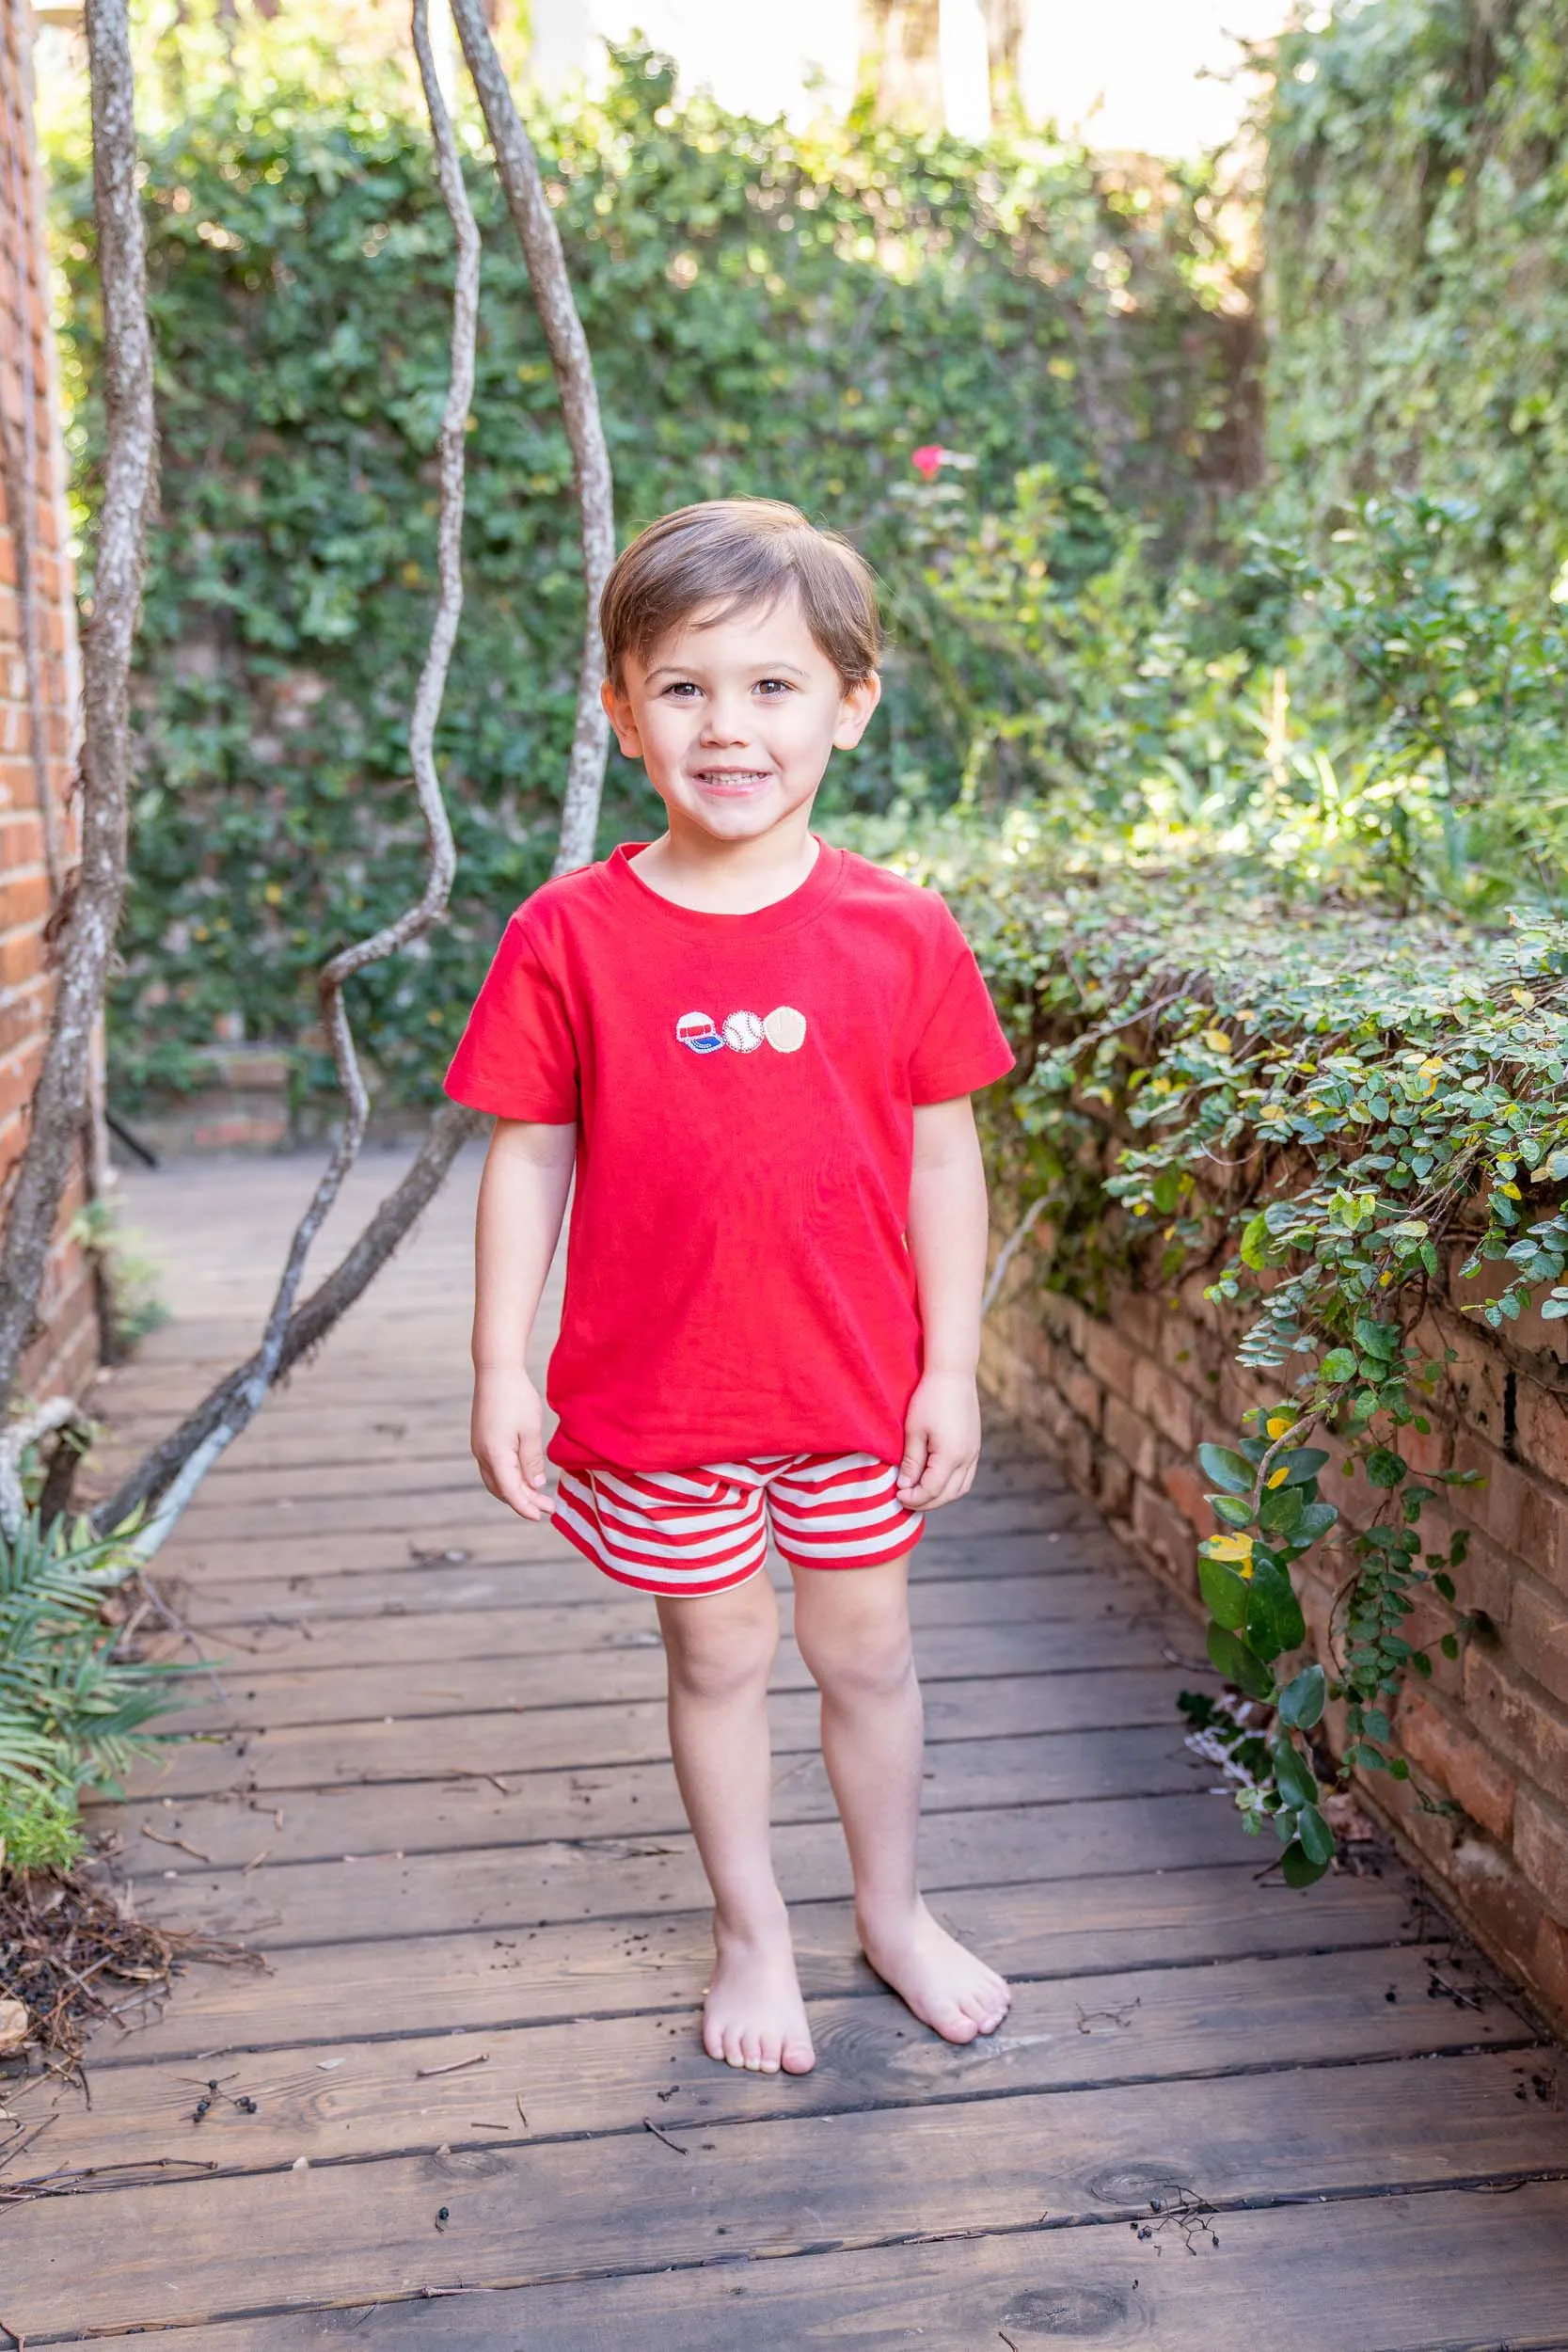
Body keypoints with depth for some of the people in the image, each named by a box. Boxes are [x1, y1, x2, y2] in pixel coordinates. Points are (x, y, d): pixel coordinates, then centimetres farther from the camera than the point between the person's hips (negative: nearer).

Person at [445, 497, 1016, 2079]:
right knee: (718, 1656, 14)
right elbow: (527, 1158, -3)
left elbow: (941, 1157, -1)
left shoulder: (901, 935, -6)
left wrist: (951, 1367, -1)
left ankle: (893, 1911, 40)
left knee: (866, 1648, 16)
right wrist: (500, 1369, -4)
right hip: (657, 1387, -1)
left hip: (858, 1382, 1)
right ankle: (751, 1933, 37)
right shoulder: (570, 937, -8)